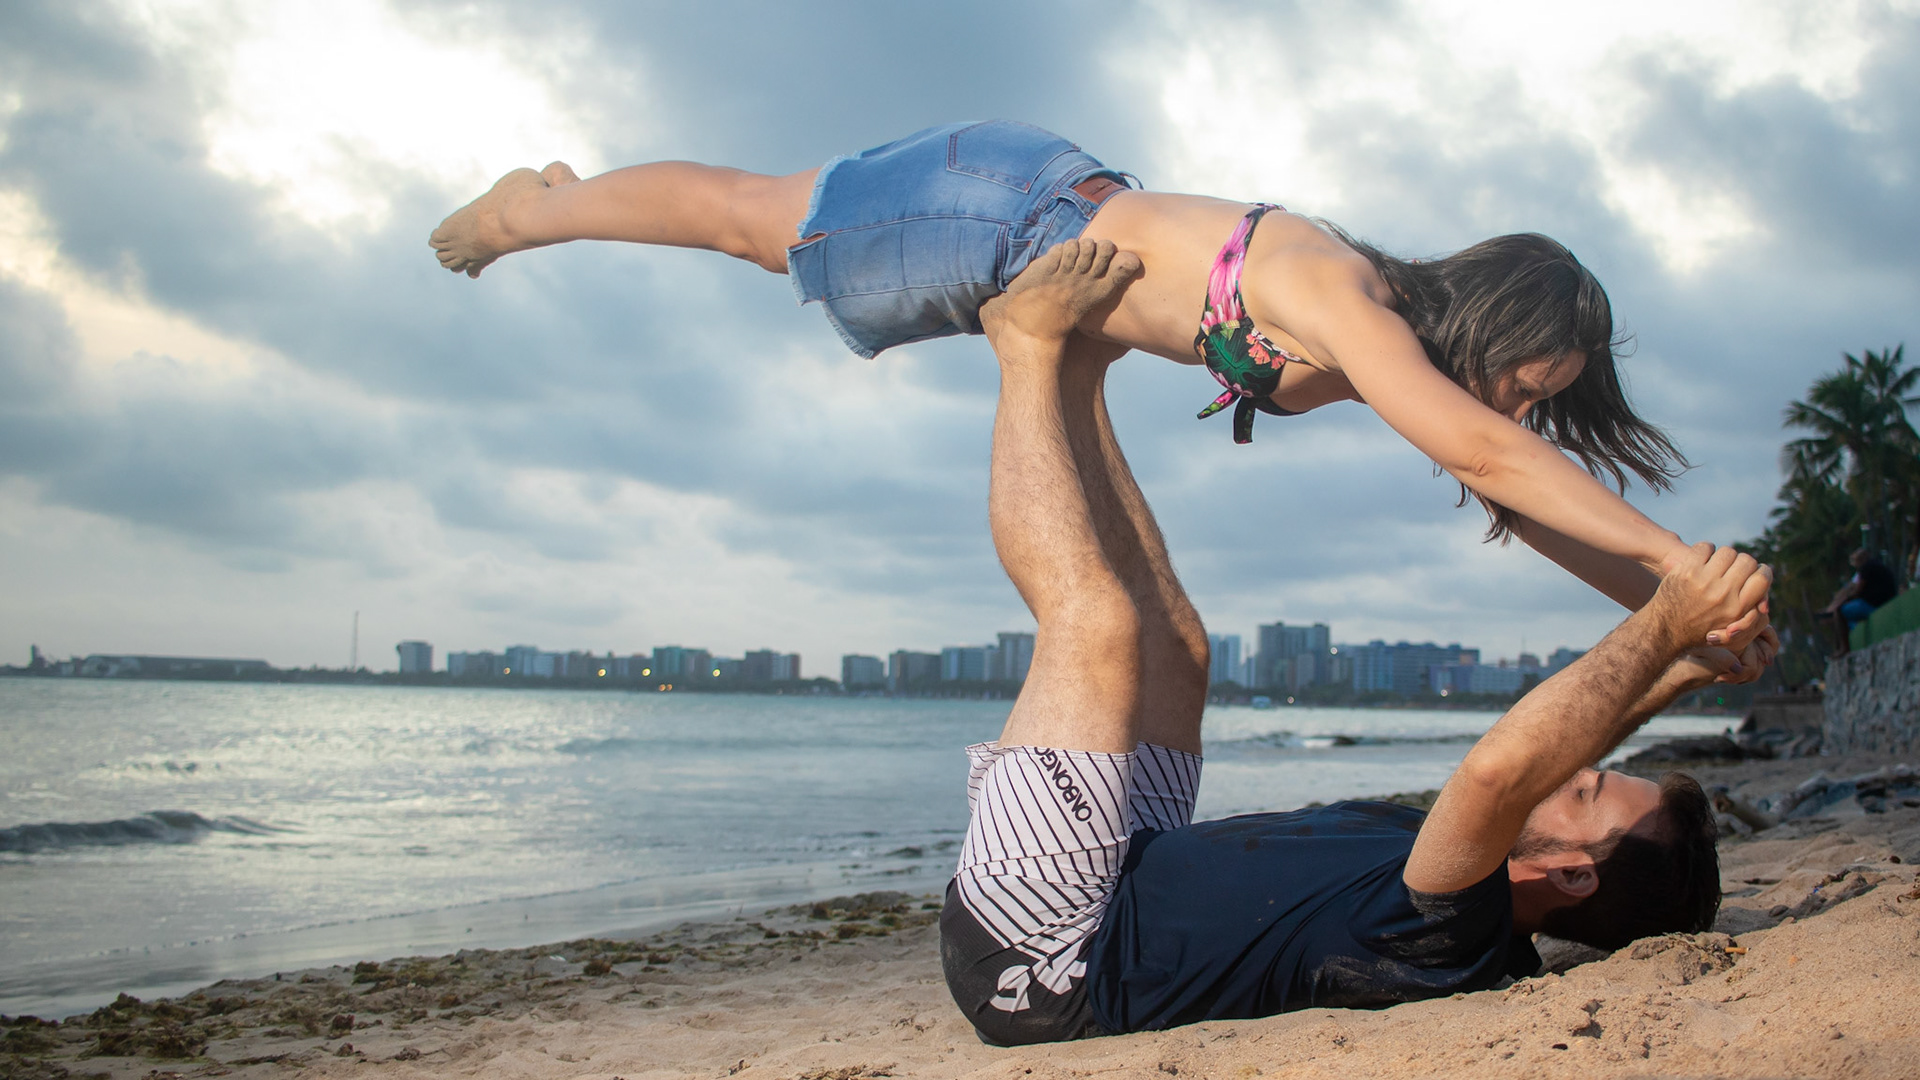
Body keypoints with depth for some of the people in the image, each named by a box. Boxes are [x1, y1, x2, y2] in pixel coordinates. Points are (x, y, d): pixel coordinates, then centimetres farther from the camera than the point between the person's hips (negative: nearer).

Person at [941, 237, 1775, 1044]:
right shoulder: (1485, 943, 0)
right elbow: (1537, 750, 20)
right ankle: (1072, 375, 16)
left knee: (1097, 618, -17)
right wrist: (1664, 680, 13)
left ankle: (1032, 343, 3)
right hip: (1132, 880, 9)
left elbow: (1500, 769, -47)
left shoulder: (1452, 940, -28)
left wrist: (1665, 627, -36)